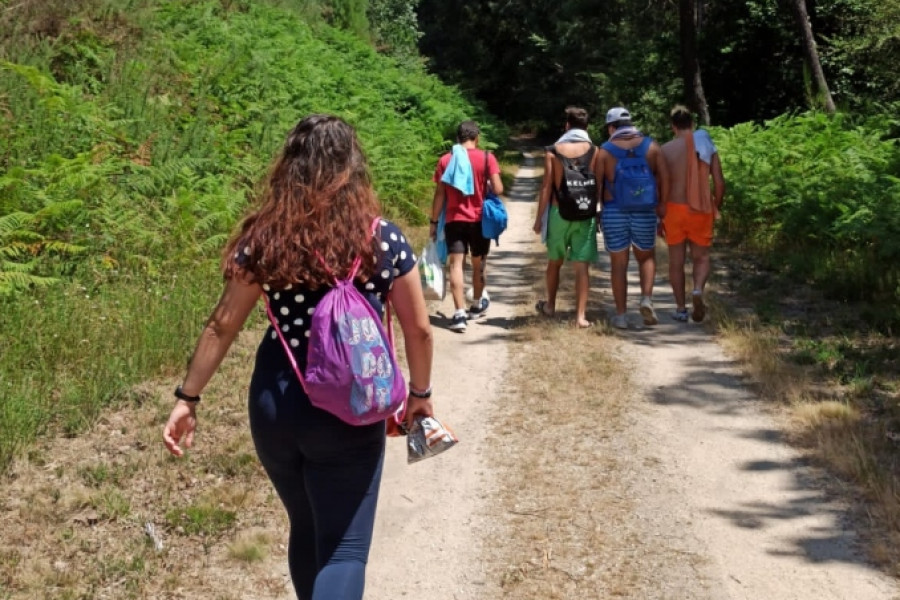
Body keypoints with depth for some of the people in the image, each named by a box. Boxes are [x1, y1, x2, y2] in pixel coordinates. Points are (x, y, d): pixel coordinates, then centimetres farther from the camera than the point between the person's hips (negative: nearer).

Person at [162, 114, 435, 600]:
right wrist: (420, 392, 17)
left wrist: (188, 397, 8)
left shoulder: (264, 239, -3)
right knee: (343, 548, 3)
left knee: (306, 529, 24)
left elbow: (222, 326, -1)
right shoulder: (384, 240, -5)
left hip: (273, 407, 3)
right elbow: (418, 328, 1)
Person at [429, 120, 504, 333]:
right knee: (478, 264, 17)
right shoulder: (487, 158, -4)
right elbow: (498, 190, -11)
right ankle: (477, 305, 36)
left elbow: (439, 194, 1)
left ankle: (459, 314, -15)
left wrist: (434, 222, 8)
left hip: (453, 220, 0)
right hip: (479, 219, 0)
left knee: (456, 264, -5)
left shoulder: (445, 160, 1)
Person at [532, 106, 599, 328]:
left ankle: (550, 306, 33)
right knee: (582, 265, 0)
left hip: (559, 213, 1)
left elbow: (546, 187, -4)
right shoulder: (594, 151, -3)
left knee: (555, 261, 18)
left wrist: (539, 217, 2)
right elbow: (601, 187, -2)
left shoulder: (553, 151, -3)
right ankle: (581, 315, -4)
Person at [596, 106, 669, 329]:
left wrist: (595, 211, 6)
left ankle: (620, 315, 9)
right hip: (645, 213, 1)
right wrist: (662, 204, 8)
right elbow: (664, 177, -2)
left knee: (619, 264, 7)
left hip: (613, 213, -1)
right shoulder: (650, 146, 2)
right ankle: (646, 298, -3)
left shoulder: (605, 151, -2)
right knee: (647, 258, 20)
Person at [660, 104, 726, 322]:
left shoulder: (666, 149, -2)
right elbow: (719, 182, 0)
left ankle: (680, 308, 13)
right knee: (701, 257, 13)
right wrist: (716, 208, 14)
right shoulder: (707, 146, 2)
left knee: (676, 261, 10)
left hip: (674, 209, -1)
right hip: (701, 211, 1)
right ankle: (698, 290, -14)